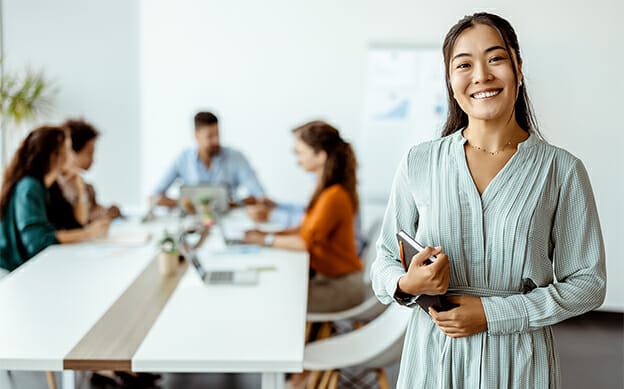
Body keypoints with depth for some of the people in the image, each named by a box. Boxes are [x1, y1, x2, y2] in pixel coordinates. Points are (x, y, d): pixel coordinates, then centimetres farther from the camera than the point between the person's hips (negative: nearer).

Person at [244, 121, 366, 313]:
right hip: (323, 274, 9)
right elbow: (306, 229, 13)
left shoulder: (333, 196, -24)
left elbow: (306, 242, -25)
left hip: (342, 288, -9)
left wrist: (266, 240, -14)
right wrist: (265, 233, 2)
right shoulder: (324, 188, 8)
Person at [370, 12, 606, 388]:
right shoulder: (419, 164, -2)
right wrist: (407, 284, -18)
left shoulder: (562, 170, -6)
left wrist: (493, 313, -13)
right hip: (433, 357, 1)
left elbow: (588, 282, -4)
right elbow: (384, 263, 5)